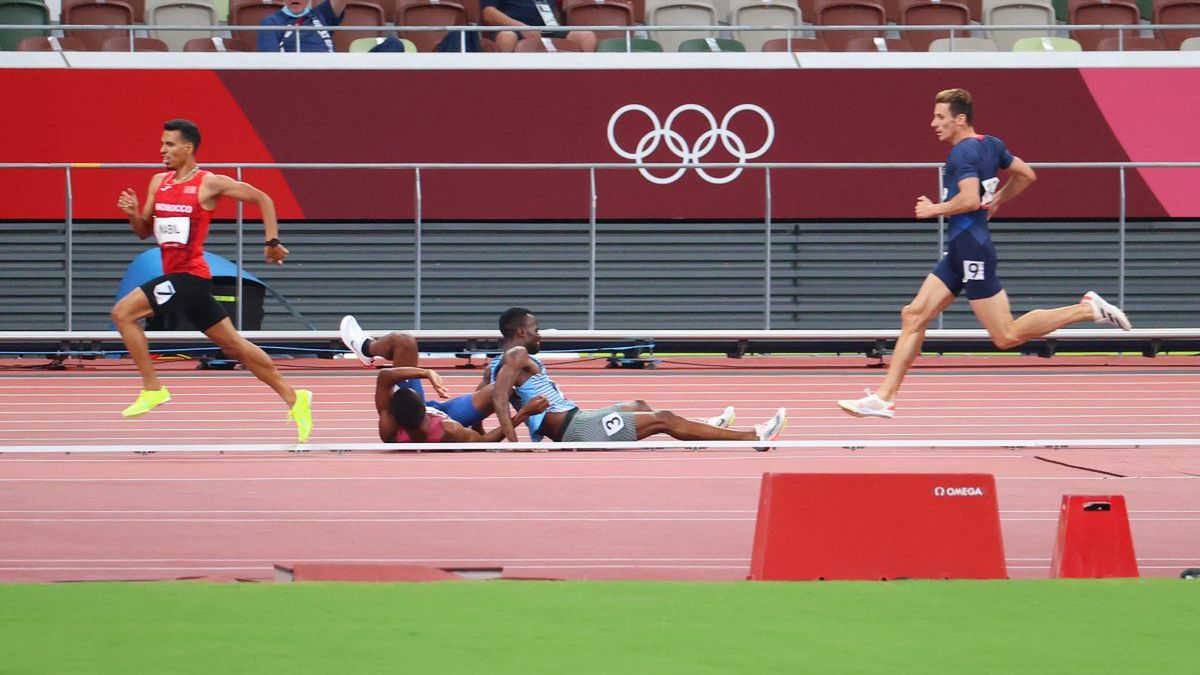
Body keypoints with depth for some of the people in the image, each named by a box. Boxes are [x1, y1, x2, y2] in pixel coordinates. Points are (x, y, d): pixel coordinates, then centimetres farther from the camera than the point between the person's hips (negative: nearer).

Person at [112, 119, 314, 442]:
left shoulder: (209, 183, -6)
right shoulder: (159, 182, 14)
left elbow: (262, 199, 1)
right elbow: (144, 232, 18)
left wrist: (272, 241, -4)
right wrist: (133, 214, -3)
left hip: (189, 276, -8)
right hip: (174, 276, 8)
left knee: (124, 312, -16)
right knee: (233, 344, 11)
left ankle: (152, 389, -10)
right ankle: (292, 397, 18)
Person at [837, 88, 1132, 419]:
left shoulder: (963, 153, -15)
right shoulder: (990, 145, 12)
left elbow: (970, 199, -29)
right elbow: (1027, 175, 22)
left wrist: (934, 209, -14)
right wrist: (996, 201, 24)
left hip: (971, 250, -10)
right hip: (959, 253, 10)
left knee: (1007, 336, -8)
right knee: (913, 316, 7)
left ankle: (1087, 309, -5)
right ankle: (885, 398, 6)